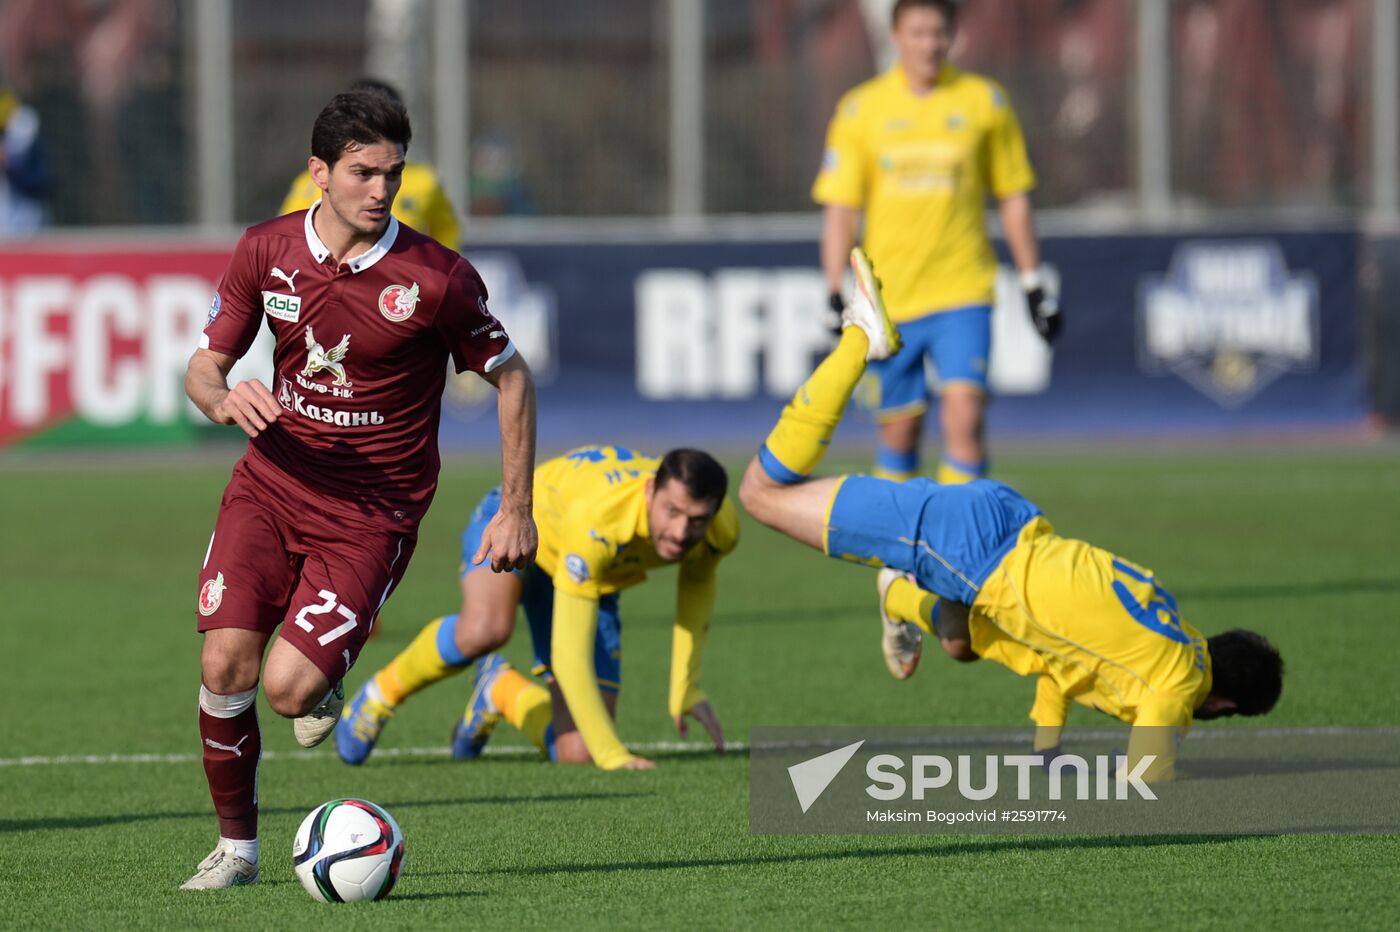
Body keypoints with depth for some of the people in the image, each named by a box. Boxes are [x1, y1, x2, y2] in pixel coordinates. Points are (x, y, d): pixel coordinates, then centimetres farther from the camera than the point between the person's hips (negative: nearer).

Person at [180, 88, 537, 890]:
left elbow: (512, 379, 0)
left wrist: (517, 511, -1)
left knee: (288, 689, -19)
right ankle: (236, 846, 7)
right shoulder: (267, 252, -3)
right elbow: (204, 366, 5)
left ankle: (326, 682, 20)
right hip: (273, 483, 3)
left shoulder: (437, 279, -12)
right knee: (226, 664, -14)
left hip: (374, 512, -3)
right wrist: (222, 398, -20)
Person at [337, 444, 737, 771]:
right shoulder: (596, 521, -45)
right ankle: (383, 693, -9)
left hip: (598, 582, 5)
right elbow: (570, 656, -43)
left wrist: (686, 688, 3)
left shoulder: (720, 529, -27)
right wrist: (612, 753, -45)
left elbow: (698, 580, 1)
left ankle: (501, 690, 25)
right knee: (485, 628, -42)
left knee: (574, 752, -10)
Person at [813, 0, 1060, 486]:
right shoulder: (861, 109, 2)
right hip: (888, 299, 1)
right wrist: (837, 295, -5)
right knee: (900, 428, 6)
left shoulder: (984, 102, 4)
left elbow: (1013, 199, 11)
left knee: (965, 415, -15)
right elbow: (839, 209, 3)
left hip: (963, 295, -1)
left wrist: (1033, 283, 8)